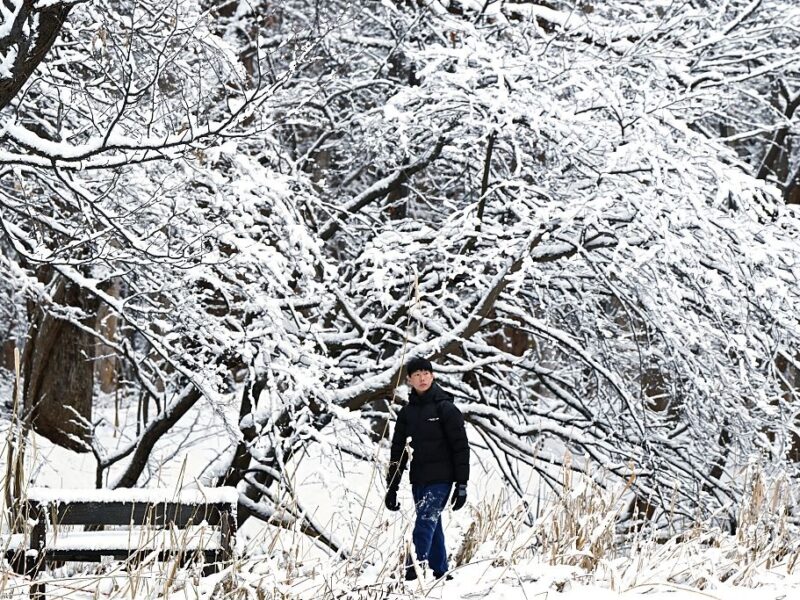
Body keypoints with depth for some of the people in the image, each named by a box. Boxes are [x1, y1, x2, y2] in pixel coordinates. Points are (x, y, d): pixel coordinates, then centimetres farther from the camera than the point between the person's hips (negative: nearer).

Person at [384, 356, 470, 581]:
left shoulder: (445, 408, -5)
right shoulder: (407, 412, 10)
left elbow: (461, 447, -6)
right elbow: (398, 451, 13)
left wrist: (462, 484, -10)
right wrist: (392, 487, 9)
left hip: (440, 478, -6)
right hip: (418, 479, 6)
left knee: (424, 524, -15)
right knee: (432, 526, 11)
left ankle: (412, 575, -21)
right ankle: (439, 572, 19)